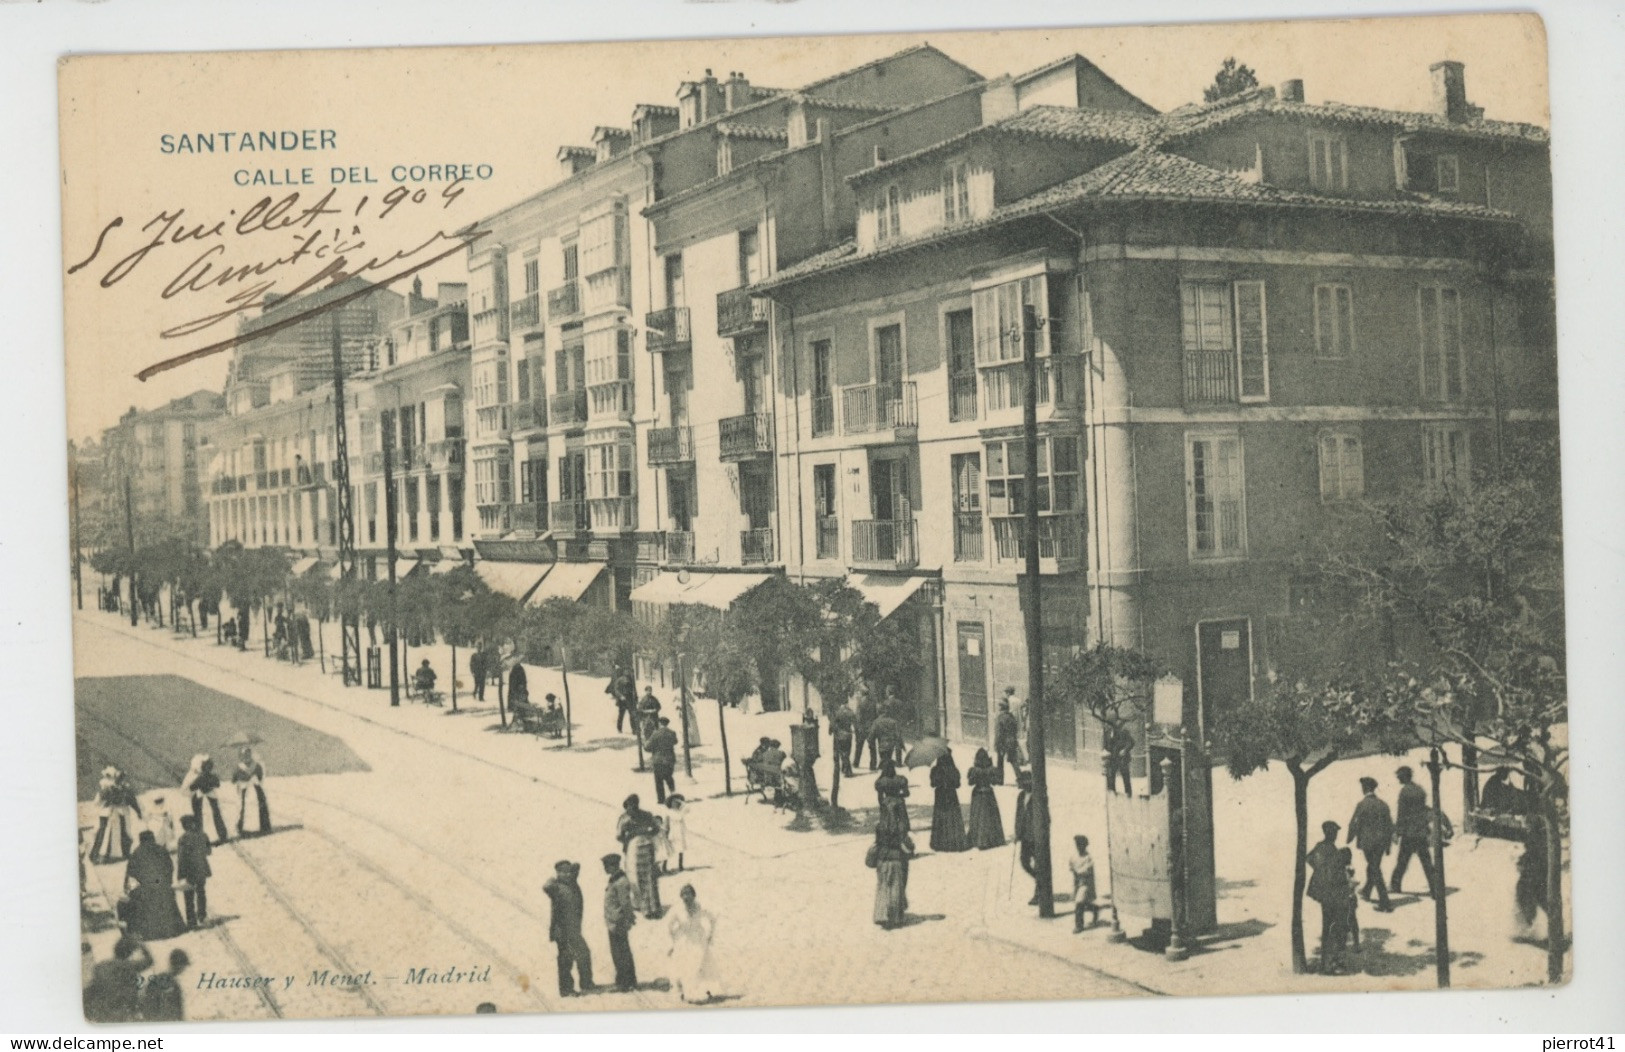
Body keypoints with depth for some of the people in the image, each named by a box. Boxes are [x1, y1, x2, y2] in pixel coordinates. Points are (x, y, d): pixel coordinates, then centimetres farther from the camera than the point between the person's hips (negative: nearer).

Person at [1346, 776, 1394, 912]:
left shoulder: (1362, 804, -13)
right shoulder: (1383, 804, 3)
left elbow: (1354, 824, -10)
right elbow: (1390, 825, 7)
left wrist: (1350, 840, 4)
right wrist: (1388, 844, 15)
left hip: (1368, 842, -5)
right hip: (1382, 841, 5)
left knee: (1375, 871, -1)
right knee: (1373, 866, 23)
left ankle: (1385, 903, -7)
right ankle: (1366, 892, 42)